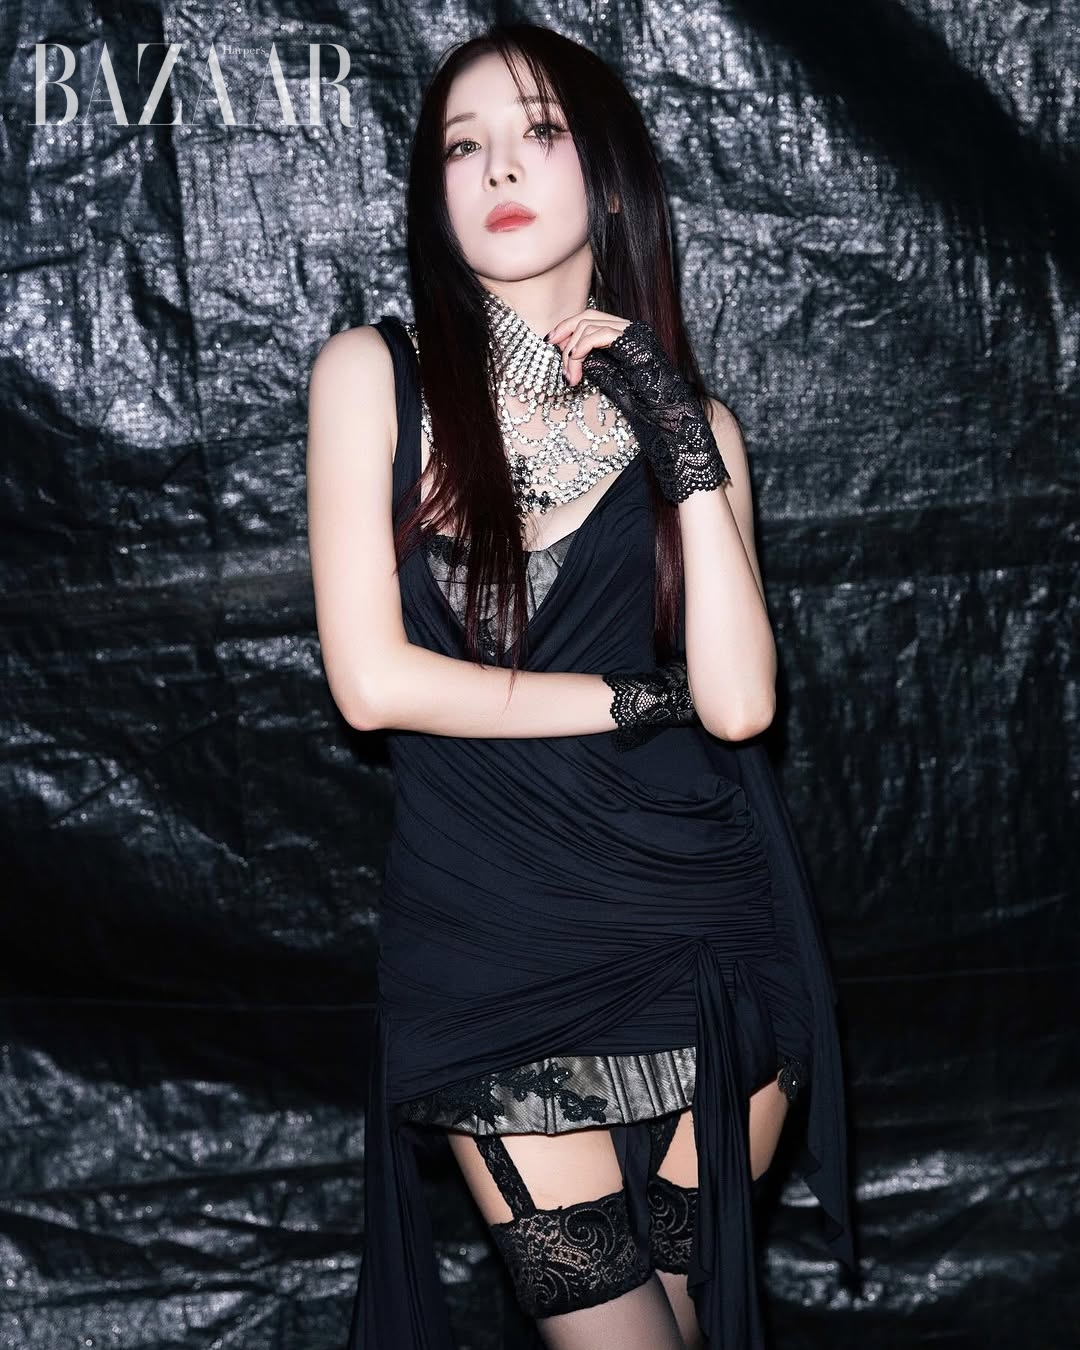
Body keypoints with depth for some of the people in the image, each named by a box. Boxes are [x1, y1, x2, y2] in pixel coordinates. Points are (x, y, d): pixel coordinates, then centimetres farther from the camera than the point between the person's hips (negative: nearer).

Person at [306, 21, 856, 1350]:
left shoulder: (689, 419, 6)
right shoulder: (375, 374, 0)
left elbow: (739, 701, -8)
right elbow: (372, 678, -9)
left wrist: (688, 446, -13)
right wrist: (637, 698, -5)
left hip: (707, 940, 2)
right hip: (491, 953, -2)